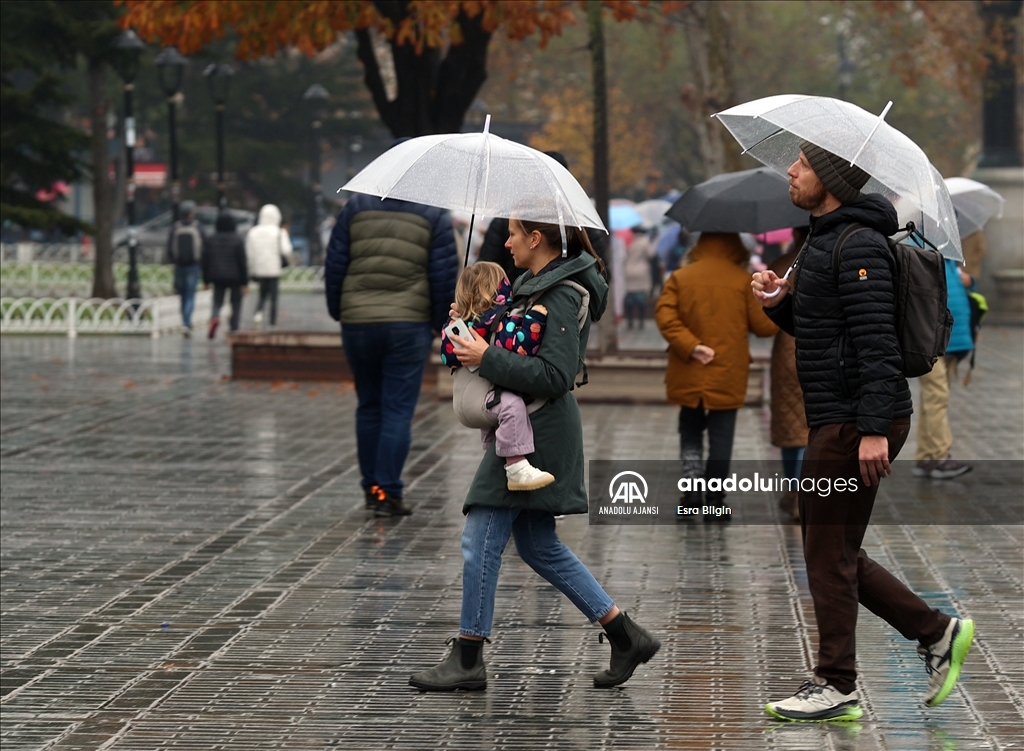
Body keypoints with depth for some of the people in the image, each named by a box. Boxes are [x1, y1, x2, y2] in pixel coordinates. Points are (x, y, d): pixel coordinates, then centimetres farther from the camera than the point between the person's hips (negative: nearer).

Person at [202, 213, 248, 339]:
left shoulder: (211, 240, 2)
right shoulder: (237, 241, -8)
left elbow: (205, 261, 4)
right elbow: (242, 262, -9)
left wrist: (206, 280, 11)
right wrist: (244, 280, -3)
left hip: (217, 277, 2)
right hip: (234, 278, -2)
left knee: (217, 302, 8)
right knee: (236, 302, 11)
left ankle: (214, 318, -24)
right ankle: (234, 329, 8)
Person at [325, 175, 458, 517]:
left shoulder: (356, 206, 5)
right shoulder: (434, 215, 0)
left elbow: (334, 264, 6)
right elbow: (445, 275, -1)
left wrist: (337, 310, 16)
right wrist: (444, 324, 9)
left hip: (357, 323, 3)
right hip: (410, 324, -2)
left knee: (368, 406, 14)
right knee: (398, 410, -1)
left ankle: (371, 487, 19)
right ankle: (387, 492, -6)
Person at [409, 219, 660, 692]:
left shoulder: (562, 297, -16)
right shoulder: (535, 285, 13)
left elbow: (554, 375, -24)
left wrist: (487, 359, -22)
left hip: (534, 435, -10)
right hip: (527, 428, 10)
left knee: (481, 538, -6)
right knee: (539, 546, 14)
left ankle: (467, 660, 1)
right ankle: (626, 637, 17)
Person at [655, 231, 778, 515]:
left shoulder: (680, 278, -1)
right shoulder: (743, 280, -6)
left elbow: (665, 316, -13)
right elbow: (764, 325, -4)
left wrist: (690, 346, -16)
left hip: (688, 376, 1)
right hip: (727, 375, -1)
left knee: (691, 430, 16)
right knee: (721, 438, 6)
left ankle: (691, 481, -4)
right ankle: (715, 502, 7)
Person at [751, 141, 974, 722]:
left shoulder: (859, 248, -16)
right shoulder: (823, 239, 16)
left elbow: (876, 342, -22)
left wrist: (873, 429, -27)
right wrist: (780, 300, 4)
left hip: (856, 423, -10)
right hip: (833, 420, 10)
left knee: (830, 554, -3)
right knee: (832, 550, 14)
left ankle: (836, 687, 5)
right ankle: (938, 634, 19)